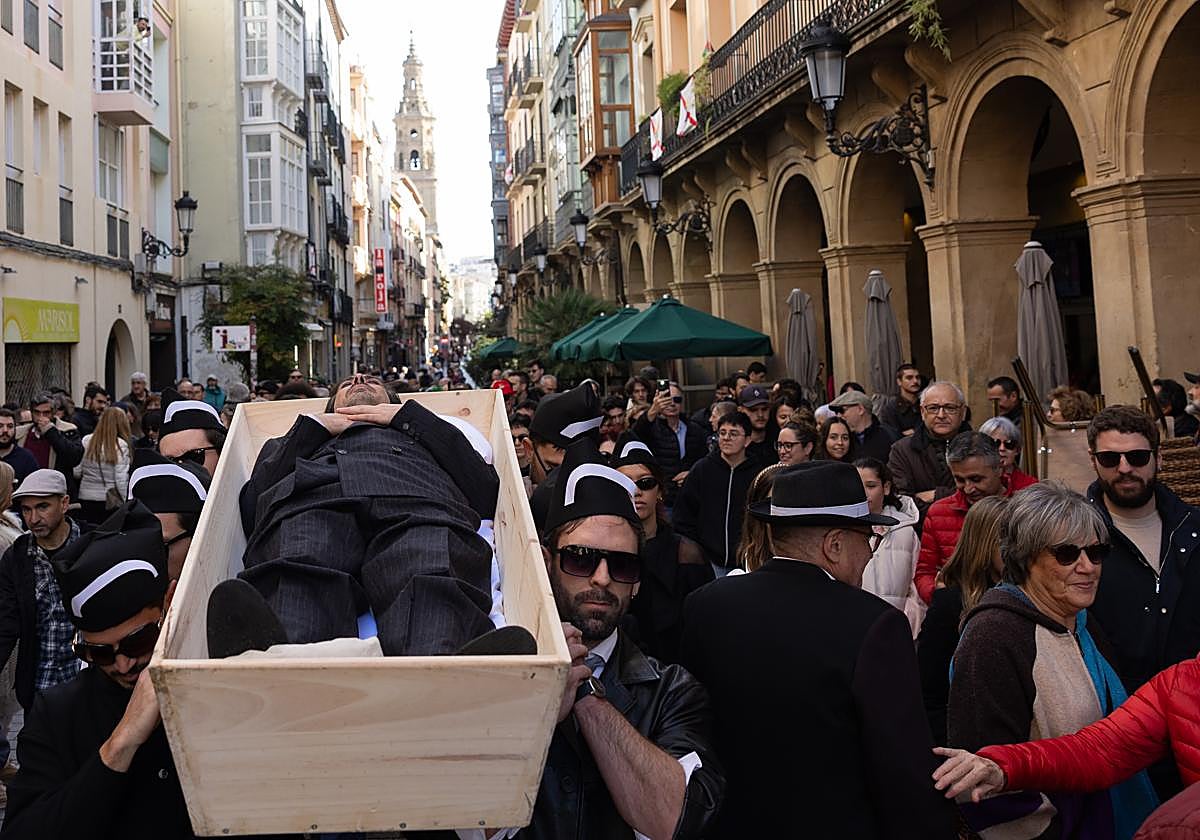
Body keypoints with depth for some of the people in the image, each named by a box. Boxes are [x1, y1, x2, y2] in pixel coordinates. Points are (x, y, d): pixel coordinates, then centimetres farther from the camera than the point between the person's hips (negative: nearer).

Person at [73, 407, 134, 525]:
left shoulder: (86, 441, -1)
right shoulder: (121, 445, -10)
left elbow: (76, 474, 1)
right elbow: (121, 480, -12)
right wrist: (125, 502, 0)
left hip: (85, 499, 3)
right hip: (110, 502, -3)